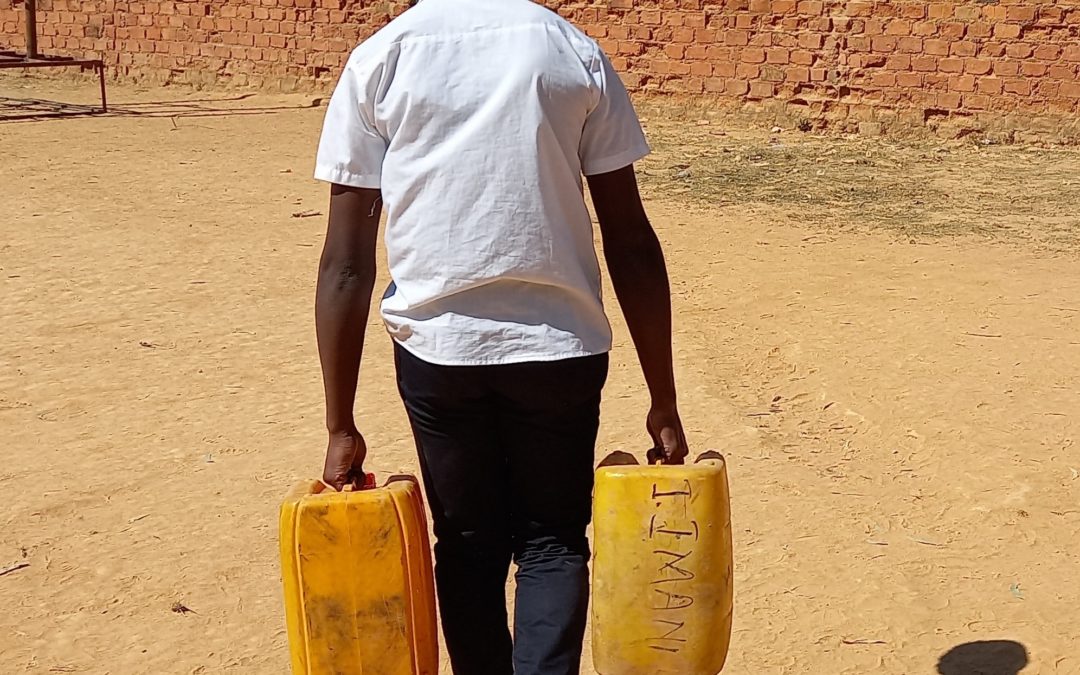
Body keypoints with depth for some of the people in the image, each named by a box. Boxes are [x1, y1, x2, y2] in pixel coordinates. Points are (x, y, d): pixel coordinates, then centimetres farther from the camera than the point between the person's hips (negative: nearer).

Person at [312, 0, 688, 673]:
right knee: (552, 540, 17)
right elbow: (631, 242, 1)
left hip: (436, 345, 1)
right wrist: (664, 401, 6)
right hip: (559, 346, 0)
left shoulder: (378, 59, 3)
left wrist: (341, 426, 2)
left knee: (469, 546, 19)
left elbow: (346, 263, -2)